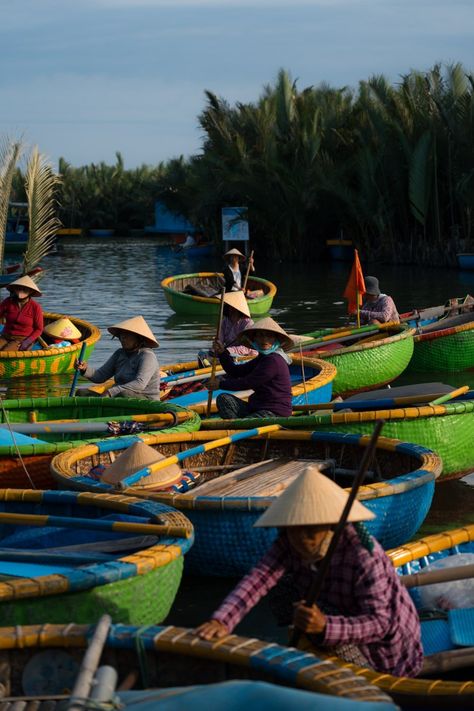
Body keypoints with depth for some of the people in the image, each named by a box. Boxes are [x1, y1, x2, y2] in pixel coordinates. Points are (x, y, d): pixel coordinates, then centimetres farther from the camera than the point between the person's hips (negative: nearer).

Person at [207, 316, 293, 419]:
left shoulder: (274, 361, -16)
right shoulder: (262, 358, 17)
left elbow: (248, 383, -16)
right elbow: (236, 372, 14)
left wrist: (221, 384, -5)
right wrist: (222, 353, 1)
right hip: (258, 408, 11)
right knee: (224, 399, 0)